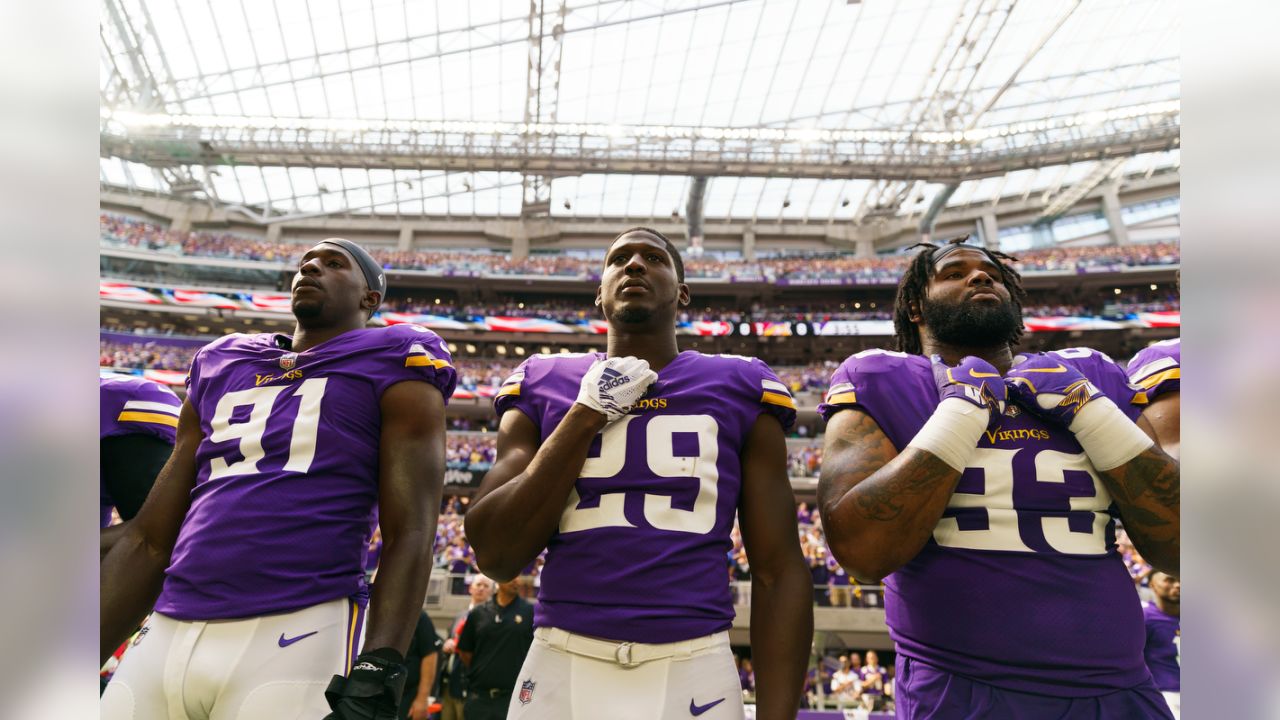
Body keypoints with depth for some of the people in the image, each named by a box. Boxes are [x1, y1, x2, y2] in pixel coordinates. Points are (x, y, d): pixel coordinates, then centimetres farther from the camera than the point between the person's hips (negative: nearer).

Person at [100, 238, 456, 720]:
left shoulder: (390, 368, 2)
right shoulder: (221, 365, 19)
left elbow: (410, 534, -7)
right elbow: (149, 539, 19)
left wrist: (376, 677, -16)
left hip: (299, 635, -5)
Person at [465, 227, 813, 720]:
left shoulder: (739, 391, 3)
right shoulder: (542, 385, 4)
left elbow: (779, 572, 1)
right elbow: (496, 556, -3)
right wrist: (586, 415, -8)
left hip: (695, 671, 0)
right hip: (560, 668, 1)